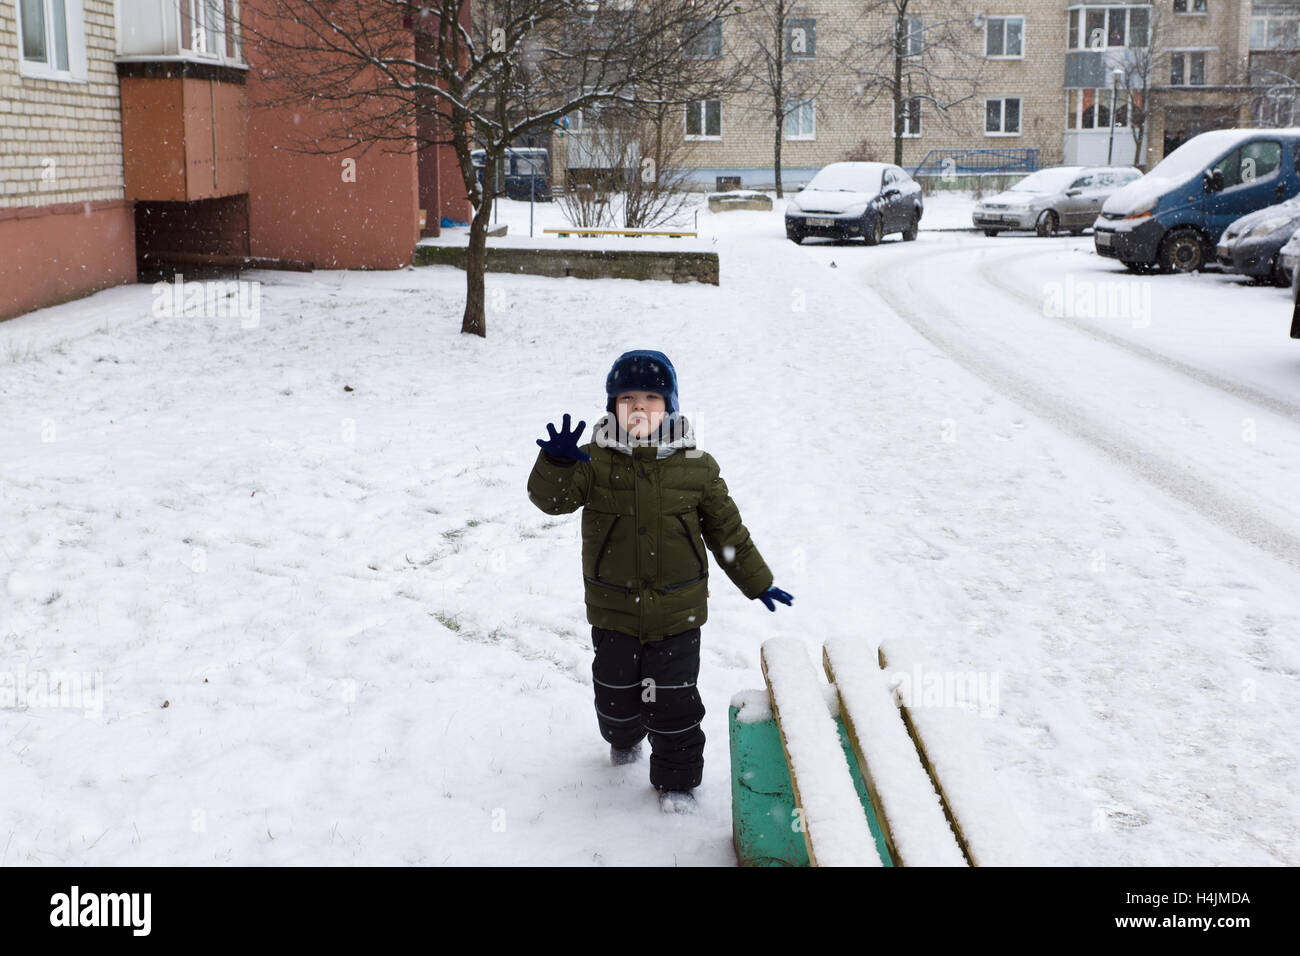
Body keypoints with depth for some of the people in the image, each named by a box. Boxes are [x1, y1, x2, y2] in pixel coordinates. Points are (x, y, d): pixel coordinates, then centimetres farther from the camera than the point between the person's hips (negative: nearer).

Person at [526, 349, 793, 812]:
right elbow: (551, 497, -19)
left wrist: (758, 583, 10)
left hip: (676, 612, -1)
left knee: (674, 700, 5)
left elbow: (727, 530, 5)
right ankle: (624, 737, 50)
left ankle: (676, 778, 25)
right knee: (616, 689, 18)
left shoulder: (696, 467, -4)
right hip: (613, 609, 1)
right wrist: (556, 461, -40)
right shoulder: (596, 461, -6)